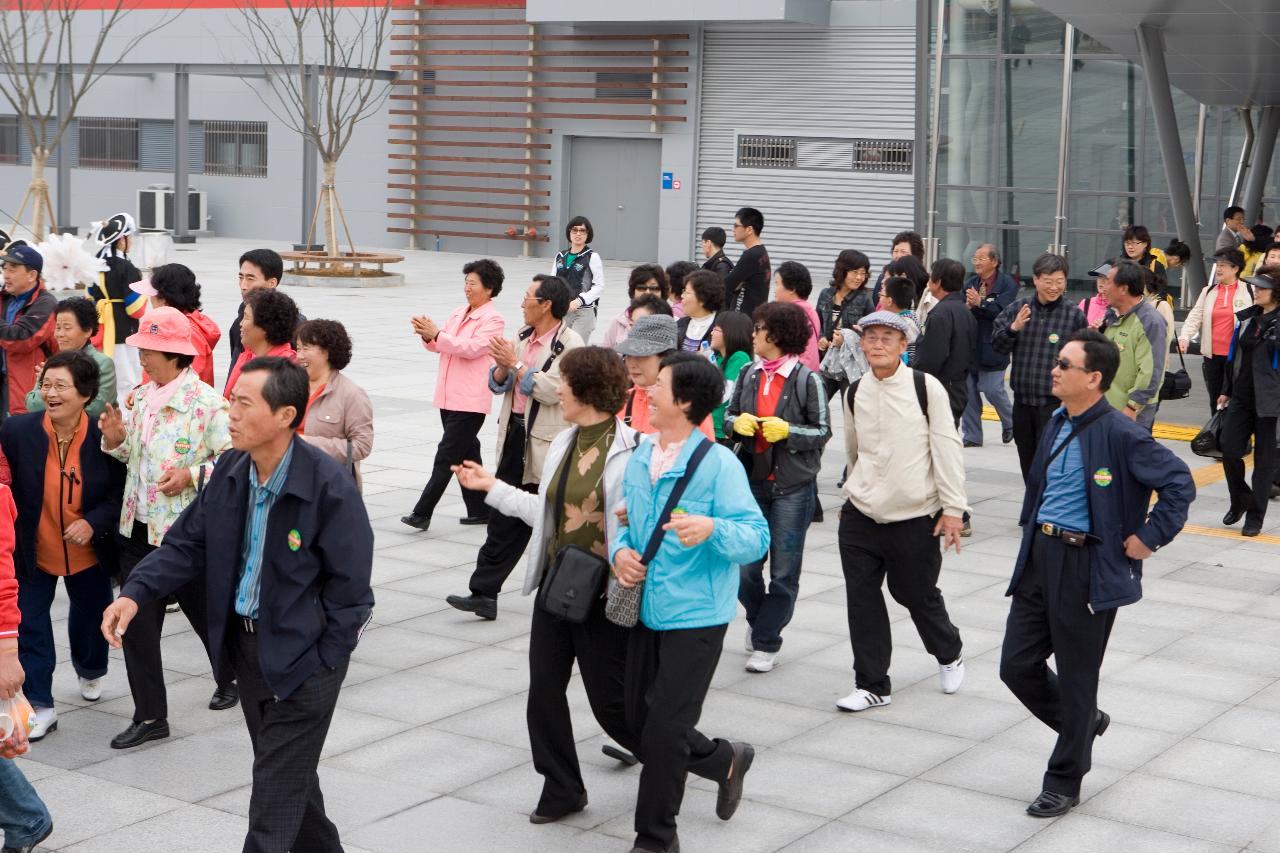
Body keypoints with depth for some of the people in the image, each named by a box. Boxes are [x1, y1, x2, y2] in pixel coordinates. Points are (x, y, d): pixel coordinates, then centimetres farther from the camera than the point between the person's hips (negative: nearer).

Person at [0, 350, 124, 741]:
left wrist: (93, 522, -23)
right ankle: (39, 706, 11)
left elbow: (121, 494, -8)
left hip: (87, 552, 1)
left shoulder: (105, 436, -16)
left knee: (91, 618, 21)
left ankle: (90, 672, 52)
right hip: (32, 550, -1)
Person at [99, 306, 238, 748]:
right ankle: (150, 715, 12)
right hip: (138, 528, 6)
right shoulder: (140, 397, 7)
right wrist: (115, 440, -3)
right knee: (136, 622, 3)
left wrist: (192, 475, -24)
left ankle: (230, 676, 42)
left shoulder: (205, 402, -14)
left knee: (205, 611, 14)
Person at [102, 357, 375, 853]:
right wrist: (137, 592, -11)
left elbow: (349, 588, -16)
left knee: (277, 791, -1)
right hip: (243, 642, 7)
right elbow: (188, 543, 4)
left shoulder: (330, 486, -21)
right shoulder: (230, 471, -2)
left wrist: (321, 666, -15)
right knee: (289, 771, 22)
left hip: (303, 655, -7)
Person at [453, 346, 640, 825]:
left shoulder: (630, 450, -18)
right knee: (544, 693, 8)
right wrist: (491, 487, 18)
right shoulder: (563, 444, 8)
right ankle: (562, 790, 24)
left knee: (609, 702, 4)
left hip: (603, 595, -7)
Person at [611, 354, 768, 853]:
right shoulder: (640, 455, 6)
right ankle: (727, 760, 39)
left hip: (695, 616, -7)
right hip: (645, 610, 7)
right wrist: (619, 551, -6)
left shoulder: (718, 463, -15)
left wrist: (711, 528, -38)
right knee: (638, 723, 14)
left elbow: (757, 538, -19)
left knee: (664, 733, -3)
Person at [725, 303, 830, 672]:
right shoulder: (748, 375, 5)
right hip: (752, 480, 4)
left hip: (794, 486, -4)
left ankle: (766, 643, 13)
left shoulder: (807, 379, -8)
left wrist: (788, 431, -19)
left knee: (784, 570, 2)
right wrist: (737, 422, -8)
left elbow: (823, 431, -4)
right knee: (745, 565, 6)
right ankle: (758, 619, 34)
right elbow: (729, 416, 15)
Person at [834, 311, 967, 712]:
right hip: (860, 516, 4)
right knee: (862, 599, 2)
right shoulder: (854, 393, 5)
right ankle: (872, 685, 13)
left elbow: (947, 449, -8)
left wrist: (953, 509, -10)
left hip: (915, 518, -4)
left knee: (917, 594, 8)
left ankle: (949, 654, 38)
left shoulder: (926, 388, -9)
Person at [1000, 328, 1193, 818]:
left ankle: (1064, 781, 20)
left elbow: (1179, 483, -17)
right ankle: (1084, 723, 35)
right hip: (1039, 557, 8)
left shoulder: (1119, 434, -16)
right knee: (1017, 666, 9)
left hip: (1088, 567, -8)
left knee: (1076, 676, 5)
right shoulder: (1057, 424, 9)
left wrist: (1148, 538, -15)